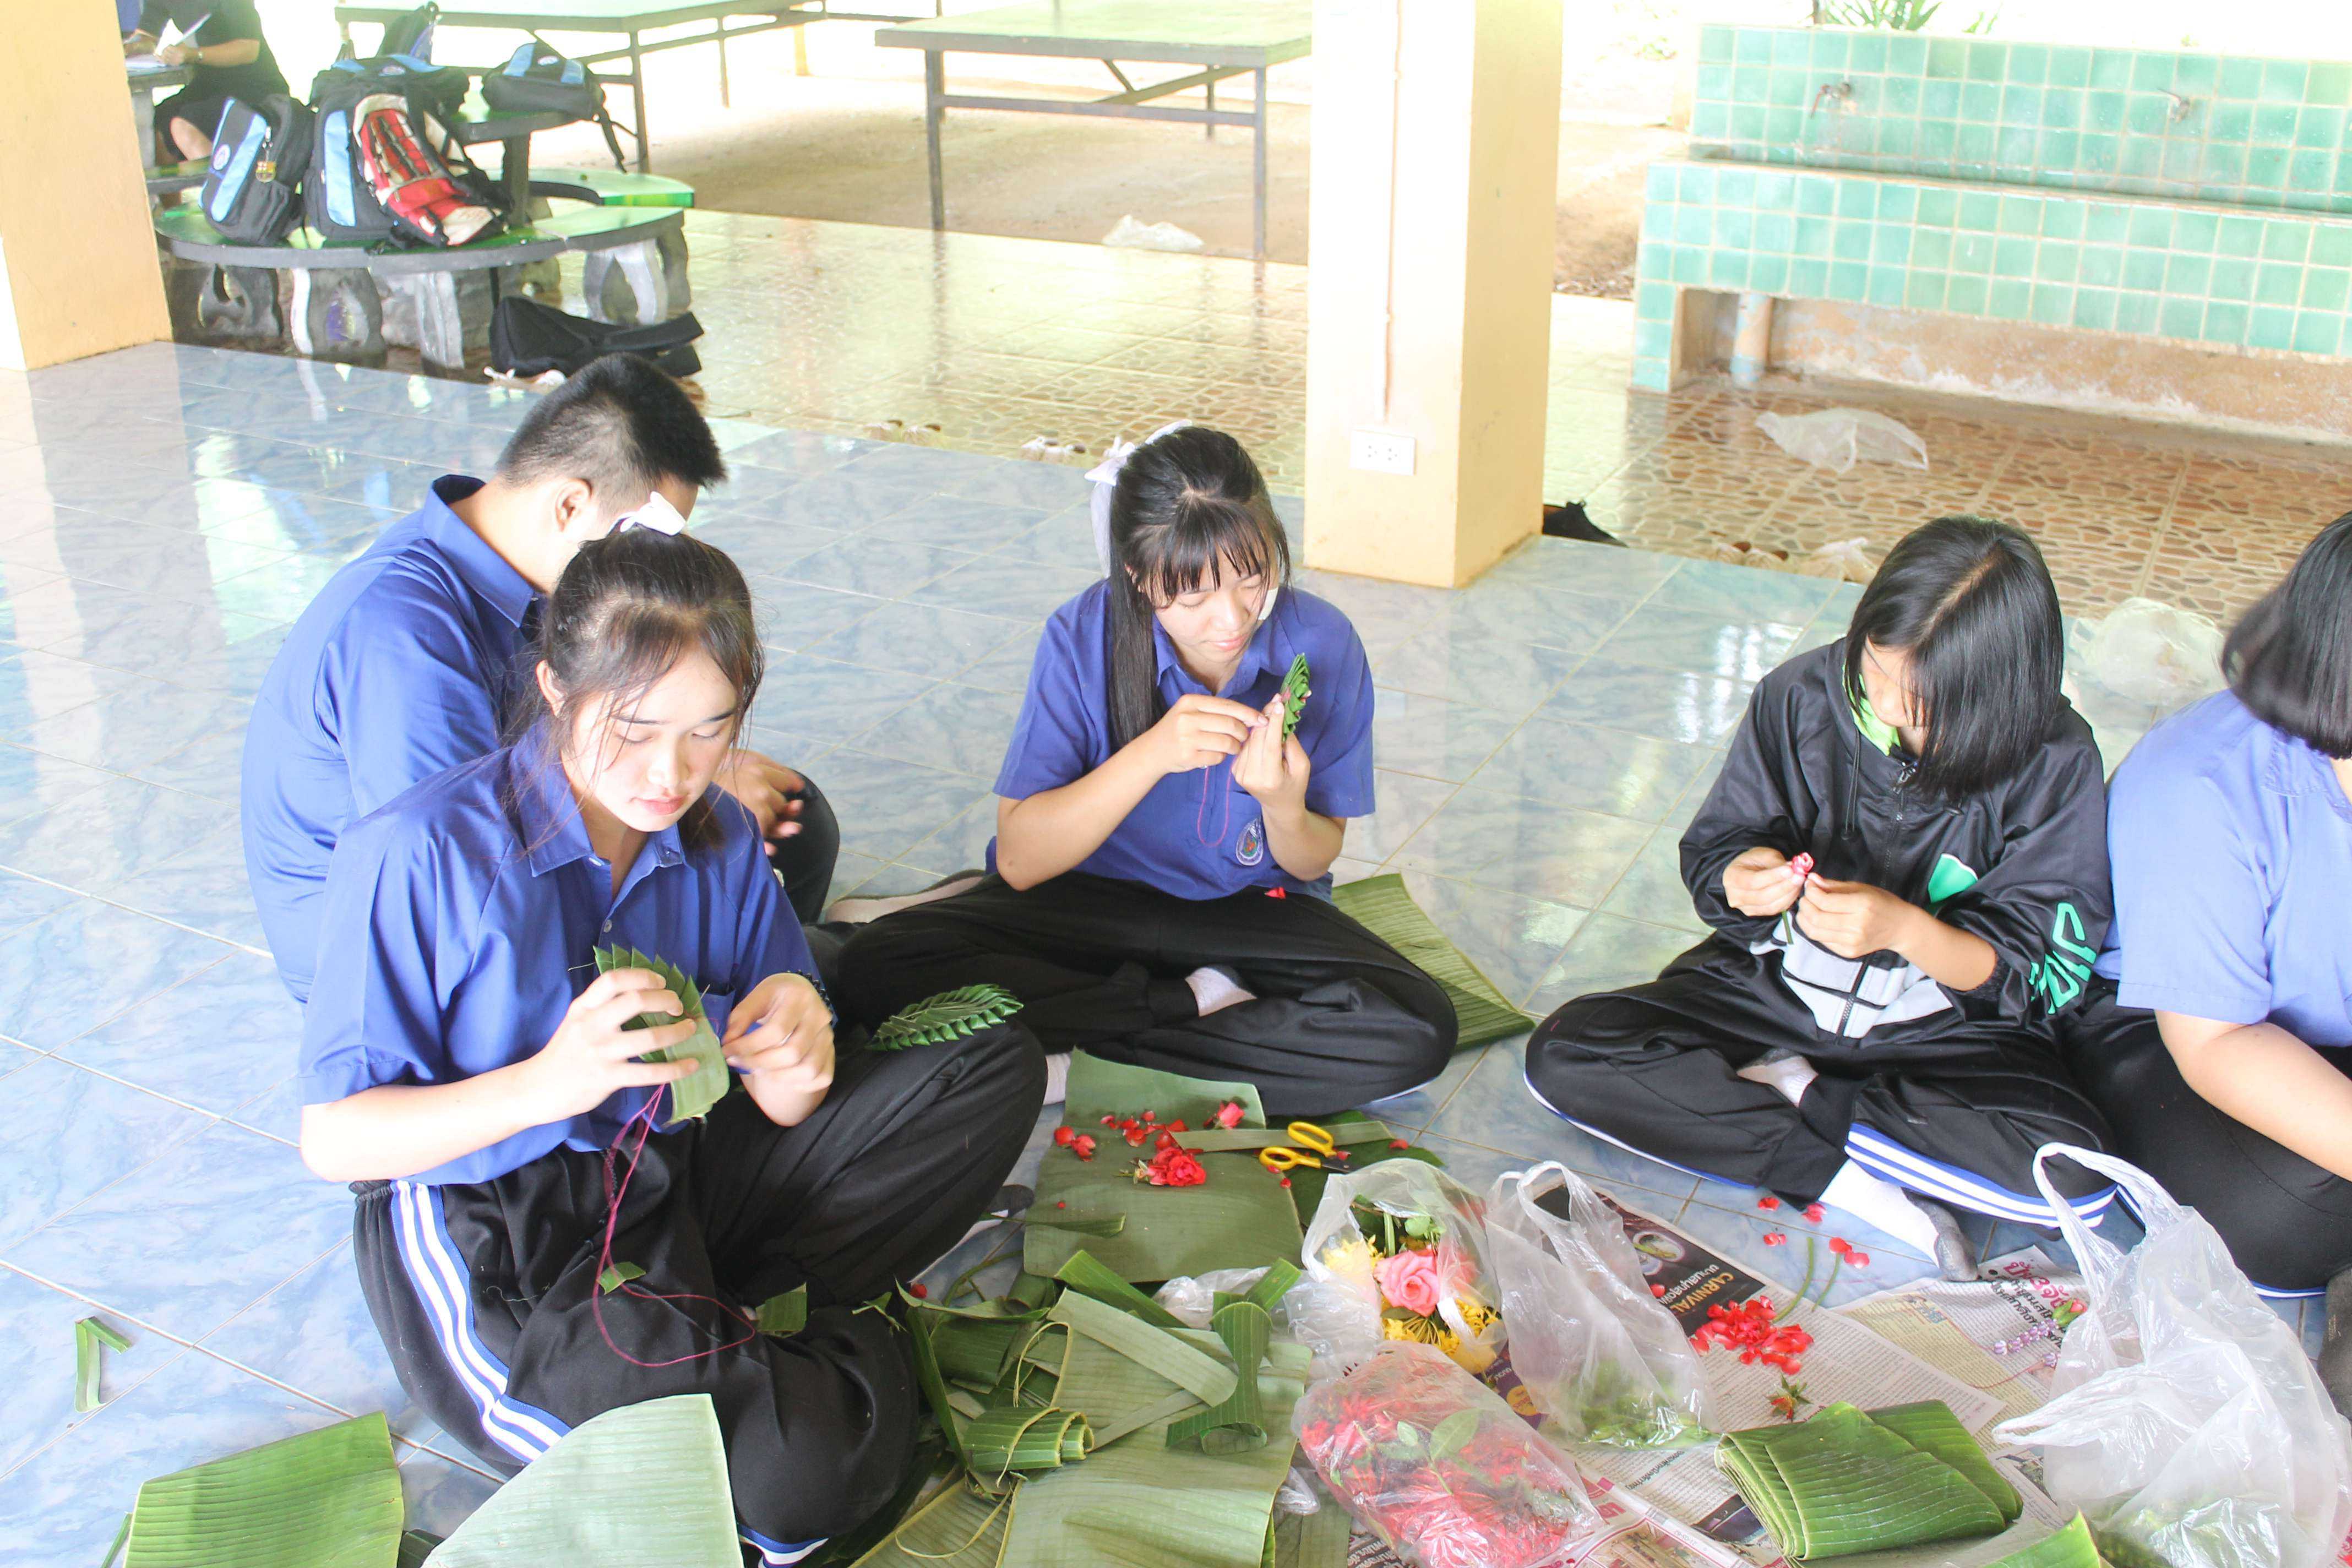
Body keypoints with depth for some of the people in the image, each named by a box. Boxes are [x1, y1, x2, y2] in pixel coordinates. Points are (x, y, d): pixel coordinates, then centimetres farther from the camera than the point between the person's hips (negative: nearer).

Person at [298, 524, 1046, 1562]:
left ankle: (729, 1325, -7)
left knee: (995, 1064, 0)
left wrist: (796, 1057, -22)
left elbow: (778, 1111, 4)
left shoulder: (718, 837, 2)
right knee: (798, 1470, -31)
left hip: (677, 1170, 7)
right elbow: (333, 1138, -14)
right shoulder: (416, 854, -16)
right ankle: (853, 1355, 6)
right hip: (486, 1233, -7)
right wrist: (547, 1084, -31)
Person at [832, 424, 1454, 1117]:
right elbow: (1020, 861, -21)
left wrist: (1285, 810, -29)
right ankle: (1194, 1003, -16)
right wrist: (1151, 755, -34)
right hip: (1090, 899, 0)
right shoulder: (1085, 636, -17)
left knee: (1419, 1030, -27)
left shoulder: (1321, 644, -15)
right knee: (875, 968, -25)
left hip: (1250, 909, 1)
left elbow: (1314, 862, -4)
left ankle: (1080, 1051, -20)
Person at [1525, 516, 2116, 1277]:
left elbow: (2040, 972, -13)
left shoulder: (2054, 763, -14)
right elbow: (1712, 850, 2)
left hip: (1944, 1029, -1)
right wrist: (1740, 879, -23)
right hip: (1768, 986, 2)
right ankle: (1853, 1183, -20)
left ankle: (1789, 1091, -12)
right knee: (1563, 1056, -22)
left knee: (2080, 1175, -32)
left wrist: (1907, 930, -31)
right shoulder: (1801, 695, -9)